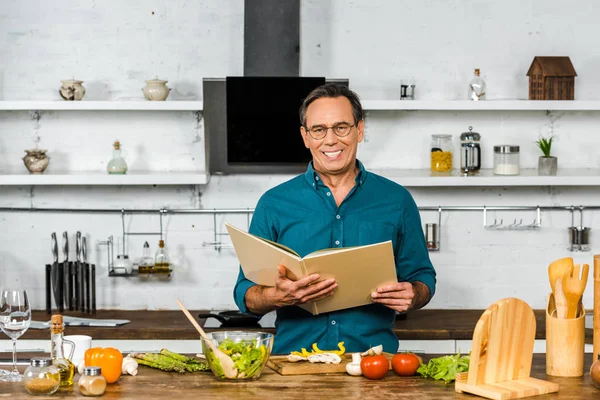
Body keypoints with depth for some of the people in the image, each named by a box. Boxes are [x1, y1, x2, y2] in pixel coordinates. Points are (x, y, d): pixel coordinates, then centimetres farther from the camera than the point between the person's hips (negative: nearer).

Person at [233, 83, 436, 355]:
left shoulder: (396, 201, 10)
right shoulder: (274, 204, 8)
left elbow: (422, 278, 16)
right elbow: (245, 293, 6)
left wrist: (412, 296, -7)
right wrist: (279, 296, -15)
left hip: (373, 357, 1)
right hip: (294, 360, -1)